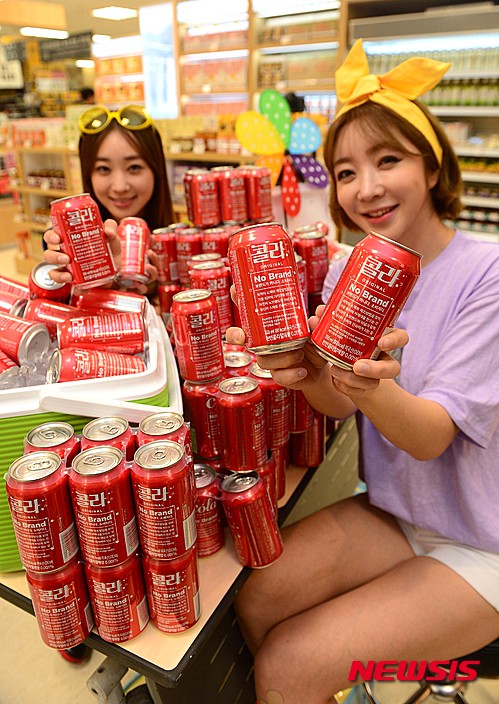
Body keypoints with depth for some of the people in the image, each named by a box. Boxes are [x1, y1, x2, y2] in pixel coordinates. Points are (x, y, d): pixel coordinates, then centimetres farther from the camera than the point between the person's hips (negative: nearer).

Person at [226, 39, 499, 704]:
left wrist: (373, 388, -42)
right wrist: (308, 374, -31)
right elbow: (339, 406, -10)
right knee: (254, 603, -11)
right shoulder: (347, 272, -1)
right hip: (393, 511, 5)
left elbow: (432, 435, -22)